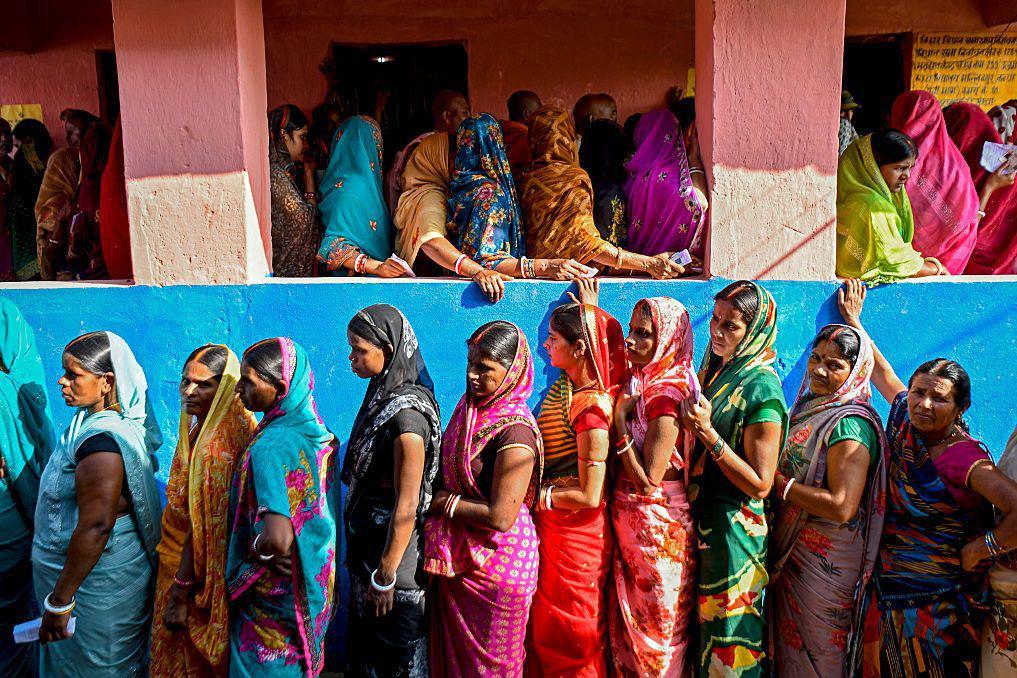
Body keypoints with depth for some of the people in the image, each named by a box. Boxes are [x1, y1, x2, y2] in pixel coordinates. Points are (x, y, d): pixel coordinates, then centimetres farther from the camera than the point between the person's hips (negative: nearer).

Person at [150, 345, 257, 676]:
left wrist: (179, 595, -18)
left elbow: (203, 527, -23)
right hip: (182, 557, 8)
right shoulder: (200, 428, 3)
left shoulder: (216, 444, -25)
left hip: (194, 569, -8)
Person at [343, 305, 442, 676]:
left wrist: (385, 576, -18)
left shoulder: (406, 412, -24)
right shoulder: (382, 394, 3)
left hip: (394, 545, -8)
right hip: (367, 540, 9)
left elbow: (407, 506, -23)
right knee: (366, 639, 22)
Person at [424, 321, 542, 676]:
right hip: (458, 558, 7)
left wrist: (442, 502, -14)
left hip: (494, 565, -7)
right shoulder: (472, 408, 1)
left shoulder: (515, 430, -24)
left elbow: (500, 517, -25)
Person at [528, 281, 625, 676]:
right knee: (545, 628, 22)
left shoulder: (591, 410, -26)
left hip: (575, 535, -8)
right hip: (550, 525, 8)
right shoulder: (566, 383, -2)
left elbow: (589, 497, -24)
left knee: (569, 641, 11)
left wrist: (536, 494, -15)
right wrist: (590, 310, 19)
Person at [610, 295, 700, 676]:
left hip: (655, 525, -8)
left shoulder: (666, 391, -22)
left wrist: (620, 418, -22)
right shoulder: (644, 380, 4)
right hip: (633, 519, 8)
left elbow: (649, 479, -23)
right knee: (634, 615, 20)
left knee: (651, 621, 9)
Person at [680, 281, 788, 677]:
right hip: (702, 518, 7)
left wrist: (709, 435, -25)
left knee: (728, 640, 7)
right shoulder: (716, 370, 5)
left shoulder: (761, 389, -18)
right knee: (703, 626, 18)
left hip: (734, 527, -7)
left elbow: (760, 484, -19)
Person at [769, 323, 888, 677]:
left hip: (825, 563, -8)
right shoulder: (811, 409, 7)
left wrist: (779, 482, -20)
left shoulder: (849, 424, -20)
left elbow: (842, 507, -27)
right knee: (791, 645, 19)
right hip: (792, 551, 8)